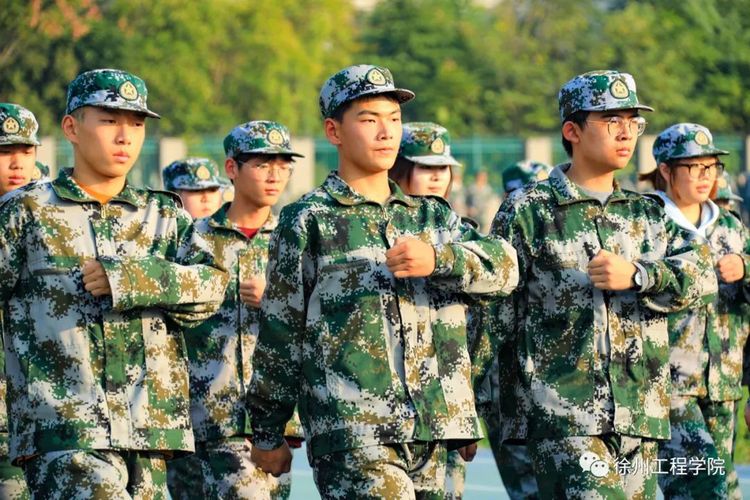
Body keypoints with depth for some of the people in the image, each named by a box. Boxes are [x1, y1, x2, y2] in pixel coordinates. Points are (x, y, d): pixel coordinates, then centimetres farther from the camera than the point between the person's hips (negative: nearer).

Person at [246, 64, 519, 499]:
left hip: (430, 429, 5)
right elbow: (279, 332, 5)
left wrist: (436, 259, -18)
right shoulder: (308, 221, 4)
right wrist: (268, 432, 6)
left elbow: (503, 267, 1)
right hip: (352, 431, -5)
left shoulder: (433, 216, 18)